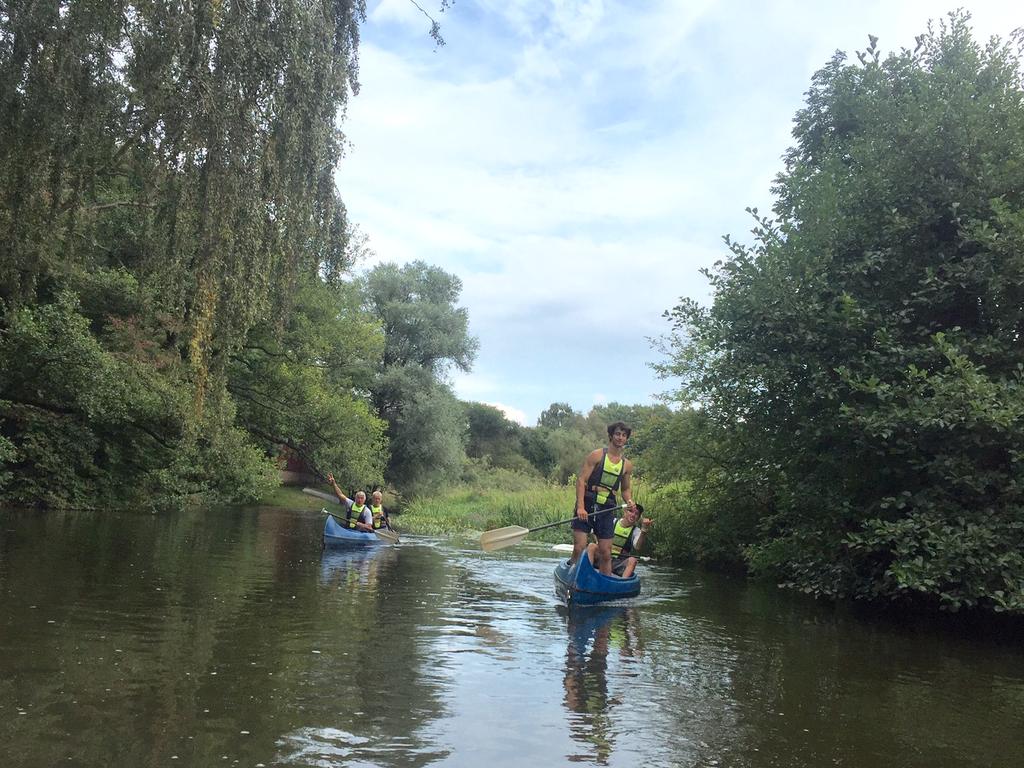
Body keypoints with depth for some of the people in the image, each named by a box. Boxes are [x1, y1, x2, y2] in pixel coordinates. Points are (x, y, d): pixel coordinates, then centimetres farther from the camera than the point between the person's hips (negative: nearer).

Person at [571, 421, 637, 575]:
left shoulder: (627, 465, 12)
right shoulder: (596, 455, -3)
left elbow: (625, 489, 24)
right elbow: (581, 480, -8)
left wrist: (629, 501, 0)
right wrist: (580, 506, -20)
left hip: (607, 510, 4)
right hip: (587, 507, -4)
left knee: (606, 553, 4)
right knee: (579, 549, -10)